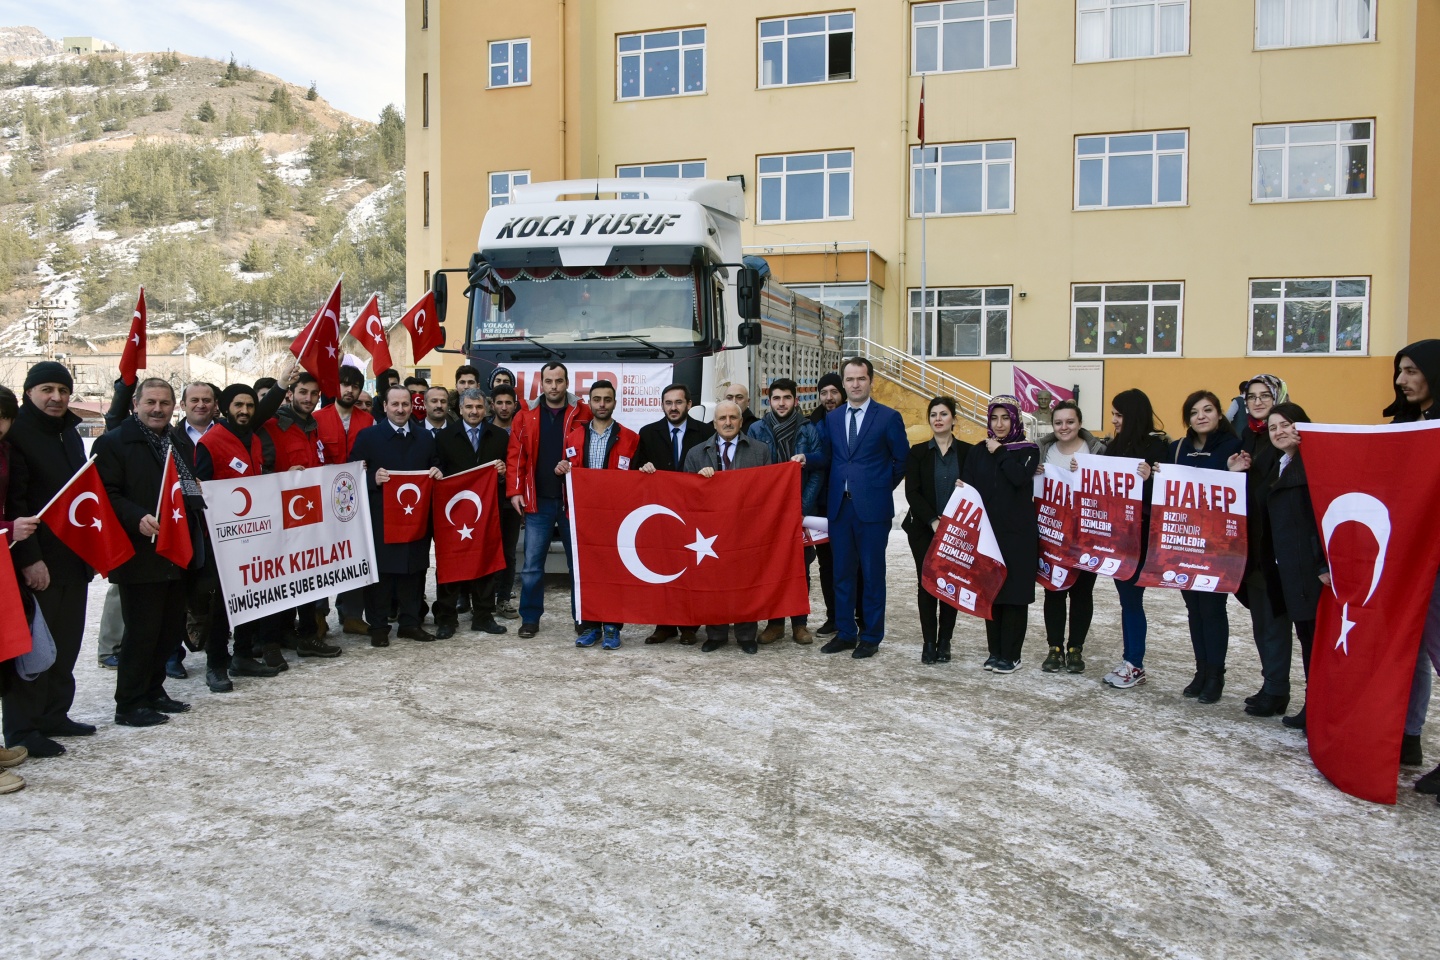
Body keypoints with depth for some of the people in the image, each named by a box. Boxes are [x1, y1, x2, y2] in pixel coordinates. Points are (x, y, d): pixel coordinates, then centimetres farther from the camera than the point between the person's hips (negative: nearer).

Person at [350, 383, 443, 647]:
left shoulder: (425, 437, 12)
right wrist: (373, 478, -20)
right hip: (380, 518, -3)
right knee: (380, 572, 1)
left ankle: (410, 622, 18)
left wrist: (437, 473, -4)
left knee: (414, 571, 7)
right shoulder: (368, 436, 1)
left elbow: (434, 468, 18)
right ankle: (378, 626, 11)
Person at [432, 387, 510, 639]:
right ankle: (446, 618, 11)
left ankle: (483, 616, 17)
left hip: (488, 508, 2)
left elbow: (507, 470, 8)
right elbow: (439, 471, -2)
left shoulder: (500, 436, 7)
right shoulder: (445, 436, 3)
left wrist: (503, 472, -12)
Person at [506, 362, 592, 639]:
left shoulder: (583, 414, 0)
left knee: (578, 562, 8)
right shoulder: (526, 417, 5)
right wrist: (515, 490, -6)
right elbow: (516, 456, 2)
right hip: (538, 501, 1)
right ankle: (530, 618, 18)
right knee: (532, 564, 6)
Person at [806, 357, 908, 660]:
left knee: (872, 573, 4)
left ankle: (871, 636, 14)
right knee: (842, 572, 10)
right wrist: (806, 459, -8)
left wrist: (882, 487, 3)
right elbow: (827, 458, 10)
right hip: (839, 506, 4)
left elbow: (903, 459, 3)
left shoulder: (888, 417, -2)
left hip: (872, 507, -4)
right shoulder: (832, 418, 10)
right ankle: (845, 632, 20)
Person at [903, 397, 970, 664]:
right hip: (924, 529, 0)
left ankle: (944, 642, 11)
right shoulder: (918, 452, 4)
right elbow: (912, 492, -3)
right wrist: (933, 521, -13)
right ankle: (928, 642, 5)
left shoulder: (967, 452, 4)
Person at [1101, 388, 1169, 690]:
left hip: (1140, 533, -7)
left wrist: (1150, 478, -31)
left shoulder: (1157, 446, -9)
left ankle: (1136, 665, 8)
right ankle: (1130, 660, 20)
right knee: (1126, 596, 12)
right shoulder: (1114, 446, 12)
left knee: (1132, 597, -3)